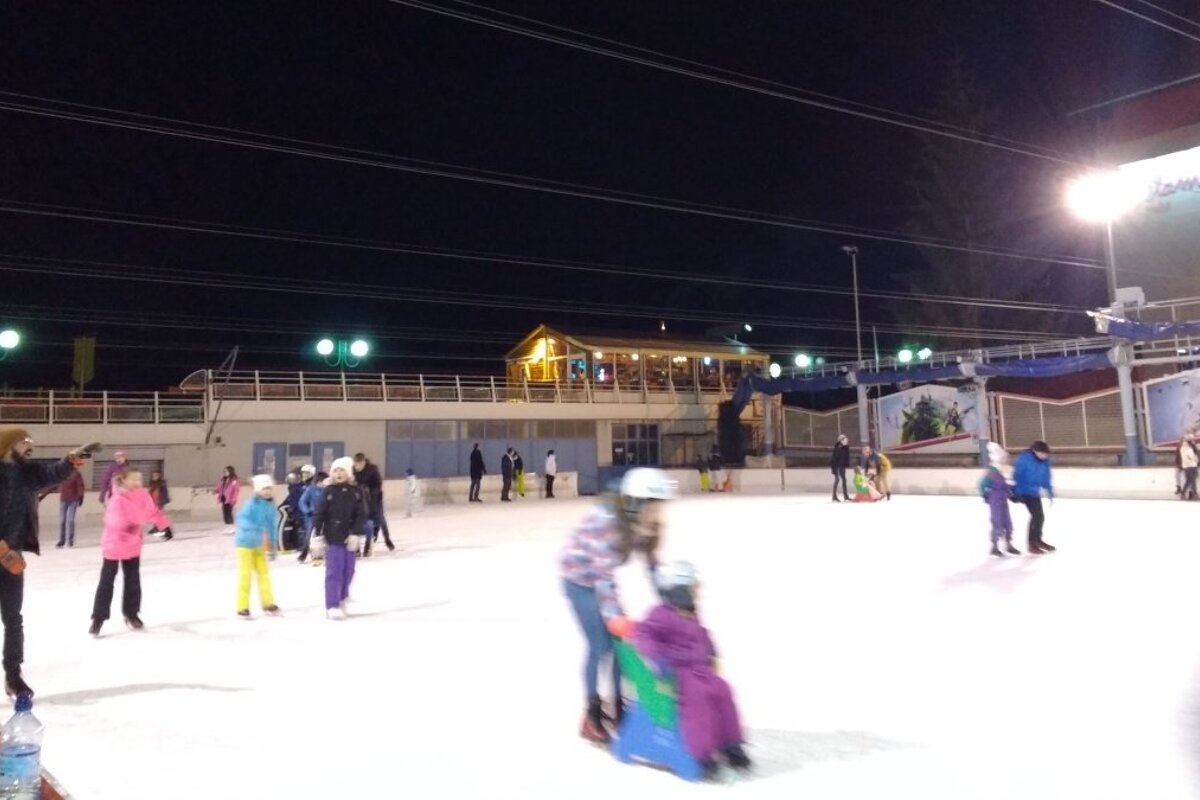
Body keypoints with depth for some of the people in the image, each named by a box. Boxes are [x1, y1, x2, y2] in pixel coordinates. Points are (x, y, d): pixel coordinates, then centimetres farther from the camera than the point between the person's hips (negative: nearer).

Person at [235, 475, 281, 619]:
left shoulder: (270, 506, 1)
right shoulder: (252, 504, -20)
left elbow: (271, 528, 10)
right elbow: (242, 519, -34)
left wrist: (272, 547, 13)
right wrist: (258, 532, -43)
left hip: (260, 546, 6)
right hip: (245, 544, -6)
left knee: (264, 573, 10)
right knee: (245, 575, -1)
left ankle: (268, 604, 20)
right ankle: (242, 608, 9)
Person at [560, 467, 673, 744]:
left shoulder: (642, 523, -12)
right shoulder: (606, 521, -35)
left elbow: (652, 561, -3)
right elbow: (603, 573, -35)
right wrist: (614, 616, -37)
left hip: (602, 578, 7)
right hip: (579, 579, -7)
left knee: (623, 638, 2)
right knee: (600, 645, -10)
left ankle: (619, 705, 17)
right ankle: (592, 715, 5)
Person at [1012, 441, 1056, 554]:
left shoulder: (1045, 461, 0)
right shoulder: (1024, 459, -21)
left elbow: (1046, 478, 12)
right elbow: (1017, 476, -18)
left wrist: (1050, 492, 15)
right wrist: (1017, 493, -19)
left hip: (1034, 493, 7)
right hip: (1024, 492, -7)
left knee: (1040, 516, 15)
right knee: (1037, 515, -12)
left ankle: (1037, 540, 35)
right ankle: (1031, 543, -2)